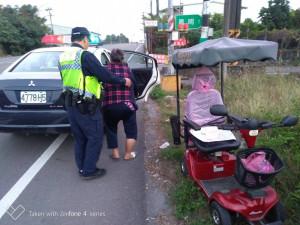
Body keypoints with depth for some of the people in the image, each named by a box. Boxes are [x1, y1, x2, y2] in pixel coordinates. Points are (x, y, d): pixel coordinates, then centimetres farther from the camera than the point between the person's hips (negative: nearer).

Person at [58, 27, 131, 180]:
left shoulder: (63, 57, 13)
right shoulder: (85, 55, -13)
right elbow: (104, 74, -15)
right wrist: (123, 81, -2)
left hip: (70, 103, 9)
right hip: (85, 105, -9)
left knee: (79, 138, 18)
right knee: (95, 137, 4)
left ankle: (82, 168, 30)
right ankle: (88, 171, 13)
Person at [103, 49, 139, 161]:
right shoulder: (127, 70, 4)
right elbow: (135, 85, 12)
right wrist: (135, 95, 32)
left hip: (109, 107, 2)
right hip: (127, 105, -1)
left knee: (111, 130, 21)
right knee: (131, 130, 16)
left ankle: (115, 154, 27)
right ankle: (128, 154, 22)